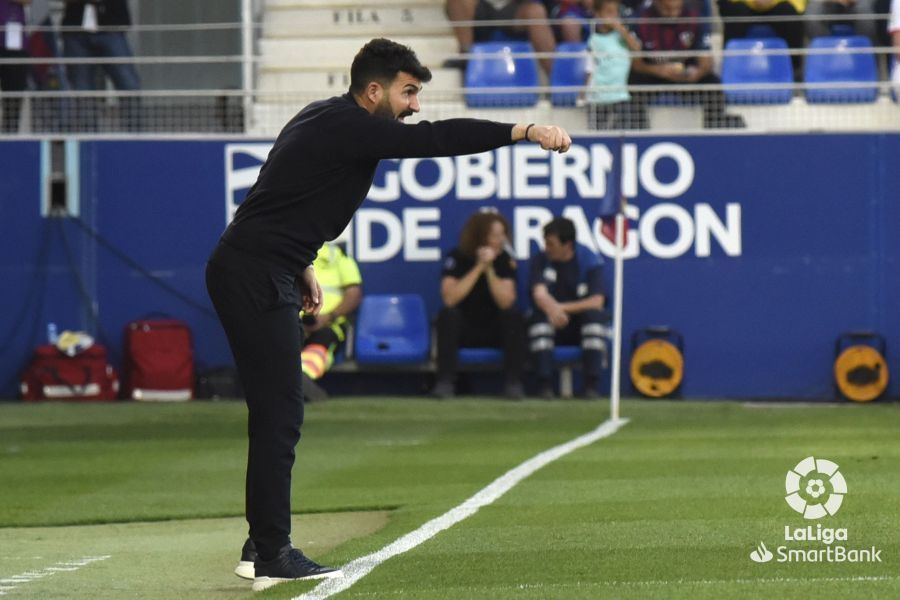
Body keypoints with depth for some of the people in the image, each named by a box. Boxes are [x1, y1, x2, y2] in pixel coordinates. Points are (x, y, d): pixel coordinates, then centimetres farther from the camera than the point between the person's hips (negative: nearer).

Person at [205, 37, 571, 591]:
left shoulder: (325, 120, 16)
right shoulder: (349, 127, -16)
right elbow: (437, 139, -26)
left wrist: (303, 266, 20)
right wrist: (523, 131, -30)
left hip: (258, 275, 10)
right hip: (255, 279, -10)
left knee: (278, 411, 14)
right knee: (281, 412, -9)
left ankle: (262, 545, 19)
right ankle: (273, 557, -8)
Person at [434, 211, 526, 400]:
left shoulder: (505, 260, -4)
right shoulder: (457, 258, -8)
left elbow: (506, 303, -17)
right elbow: (450, 299, -23)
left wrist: (490, 269, -24)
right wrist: (479, 267, -23)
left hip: (494, 332, 2)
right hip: (463, 330, -2)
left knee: (513, 316, -27)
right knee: (448, 314, -31)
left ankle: (513, 383, -28)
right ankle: (445, 382, -35)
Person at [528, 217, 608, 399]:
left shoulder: (590, 260, -7)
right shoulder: (540, 261, -3)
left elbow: (597, 302, -16)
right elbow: (539, 294, -20)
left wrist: (563, 308, -24)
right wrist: (552, 309, -44)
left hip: (582, 326, -1)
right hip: (553, 327, 1)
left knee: (595, 316, -32)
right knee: (540, 316, -30)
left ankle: (592, 385, -31)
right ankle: (544, 384, -33)